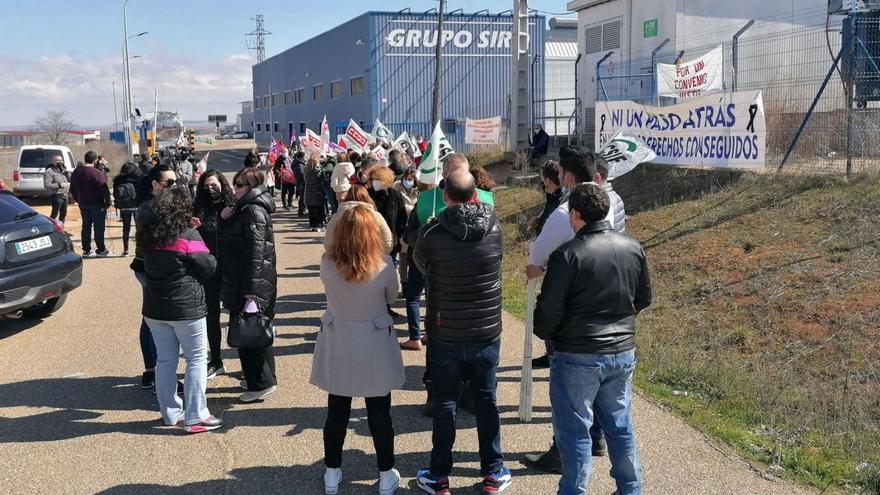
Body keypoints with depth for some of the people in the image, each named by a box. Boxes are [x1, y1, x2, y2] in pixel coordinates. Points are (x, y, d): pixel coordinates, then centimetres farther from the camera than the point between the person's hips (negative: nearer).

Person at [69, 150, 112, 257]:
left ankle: (86, 250, 14)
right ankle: (101, 249, 3)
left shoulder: (76, 172, 6)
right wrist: (107, 202, -7)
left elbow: (72, 189, 16)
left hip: (83, 204, 6)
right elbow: (104, 189, -17)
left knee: (86, 226, 12)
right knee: (99, 227, 1)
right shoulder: (97, 173, -17)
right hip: (97, 204, -6)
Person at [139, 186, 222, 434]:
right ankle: (195, 417, 3)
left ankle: (170, 413, 21)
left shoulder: (148, 236, 2)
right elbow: (209, 267, -8)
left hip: (155, 309, 6)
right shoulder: (188, 235, -15)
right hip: (186, 308, -6)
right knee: (196, 360, 3)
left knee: (166, 360, 13)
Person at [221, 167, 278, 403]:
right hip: (242, 281, 10)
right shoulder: (244, 208, 15)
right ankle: (266, 378, 26)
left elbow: (256, 250, -22)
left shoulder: (254, 211, -16)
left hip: (251, 283, -10)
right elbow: (231, 239, 19)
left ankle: (261, 383, 1)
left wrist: (251, 288, -25)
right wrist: (225, 218, -1)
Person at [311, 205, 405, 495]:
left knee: (337, 411, 15)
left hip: (337, 345, 2)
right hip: (374, 345, -1)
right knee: (379, 413, 12)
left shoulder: (327, 263, -14)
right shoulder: (384, 264, -18)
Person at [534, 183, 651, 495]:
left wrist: (544, 333, 6)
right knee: (620, 425, 19)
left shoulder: (567, 255, -17)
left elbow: (549, 309, -14)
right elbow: (643, 299, 12)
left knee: (575, 431, 6)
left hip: (577, 357, -6)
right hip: (623, 352, 6)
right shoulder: (634, 248, 1)